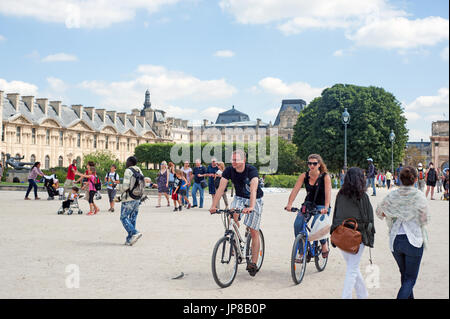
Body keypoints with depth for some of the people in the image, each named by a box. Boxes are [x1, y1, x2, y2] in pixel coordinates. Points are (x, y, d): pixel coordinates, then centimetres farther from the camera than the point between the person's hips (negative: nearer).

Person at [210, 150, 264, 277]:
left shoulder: (252, 170, -26)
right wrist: (214, 206, -30)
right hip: (240, 197, 3)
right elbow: (221, 188, -19)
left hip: (255, 200, -3)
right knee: (232, 214, -30)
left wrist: (251, 207, -54)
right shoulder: (229, 170, -14)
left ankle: (253, 263, 2)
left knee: (254, 232, -6)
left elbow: (253, 189, -40)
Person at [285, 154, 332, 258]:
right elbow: (295, 190, -13)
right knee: (297, 224, -21)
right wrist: (289, 204, -29)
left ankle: (324, 244, 3)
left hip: (321, 206, -3)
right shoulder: (304, 176, -4)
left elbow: (328, 193, -23)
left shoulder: (325, 176, -11)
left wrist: (326, 208, -38)